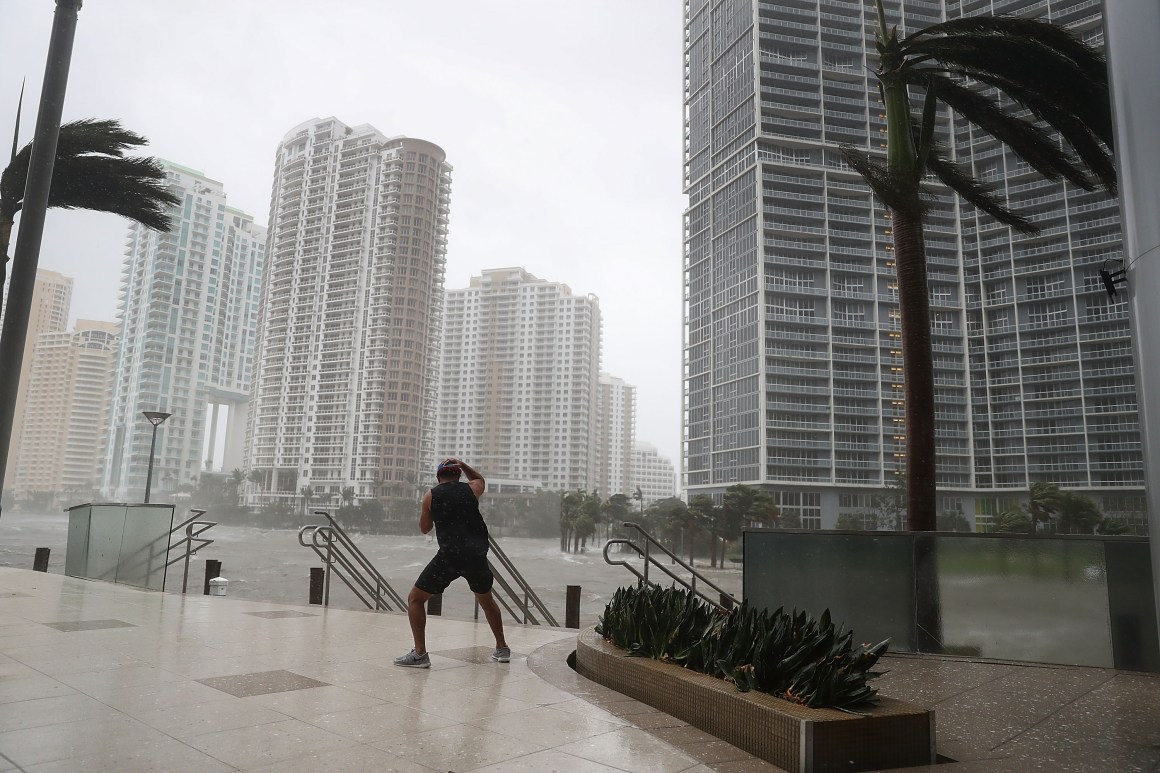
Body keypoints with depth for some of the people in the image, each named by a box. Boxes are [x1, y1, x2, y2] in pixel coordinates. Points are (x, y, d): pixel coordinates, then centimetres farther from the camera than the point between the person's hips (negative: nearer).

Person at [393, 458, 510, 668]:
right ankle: (502, 648, 31)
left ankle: (420, 653, 1)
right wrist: (463, 465, 26)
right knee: (486, 599, 27)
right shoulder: (471, 489, 13)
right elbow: (480, 479, 38)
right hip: (477, 554, 4)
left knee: (415, 599, 11)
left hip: (450, 555, -3)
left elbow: (424, 528, 19)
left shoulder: (430, 496, 7)